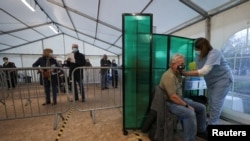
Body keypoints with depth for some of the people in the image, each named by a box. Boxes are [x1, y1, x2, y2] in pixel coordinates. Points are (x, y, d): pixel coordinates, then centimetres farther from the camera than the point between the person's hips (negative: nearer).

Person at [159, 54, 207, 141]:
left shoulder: (178, 73, 6)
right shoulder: (169, 76, -26)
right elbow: (173, 97, -27)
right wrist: (186, 106, -18)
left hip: (180, 99, 10)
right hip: (170, 103, -10)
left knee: (201, 107, 12)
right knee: (190, 114, -29)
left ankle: (201, 131, 34)